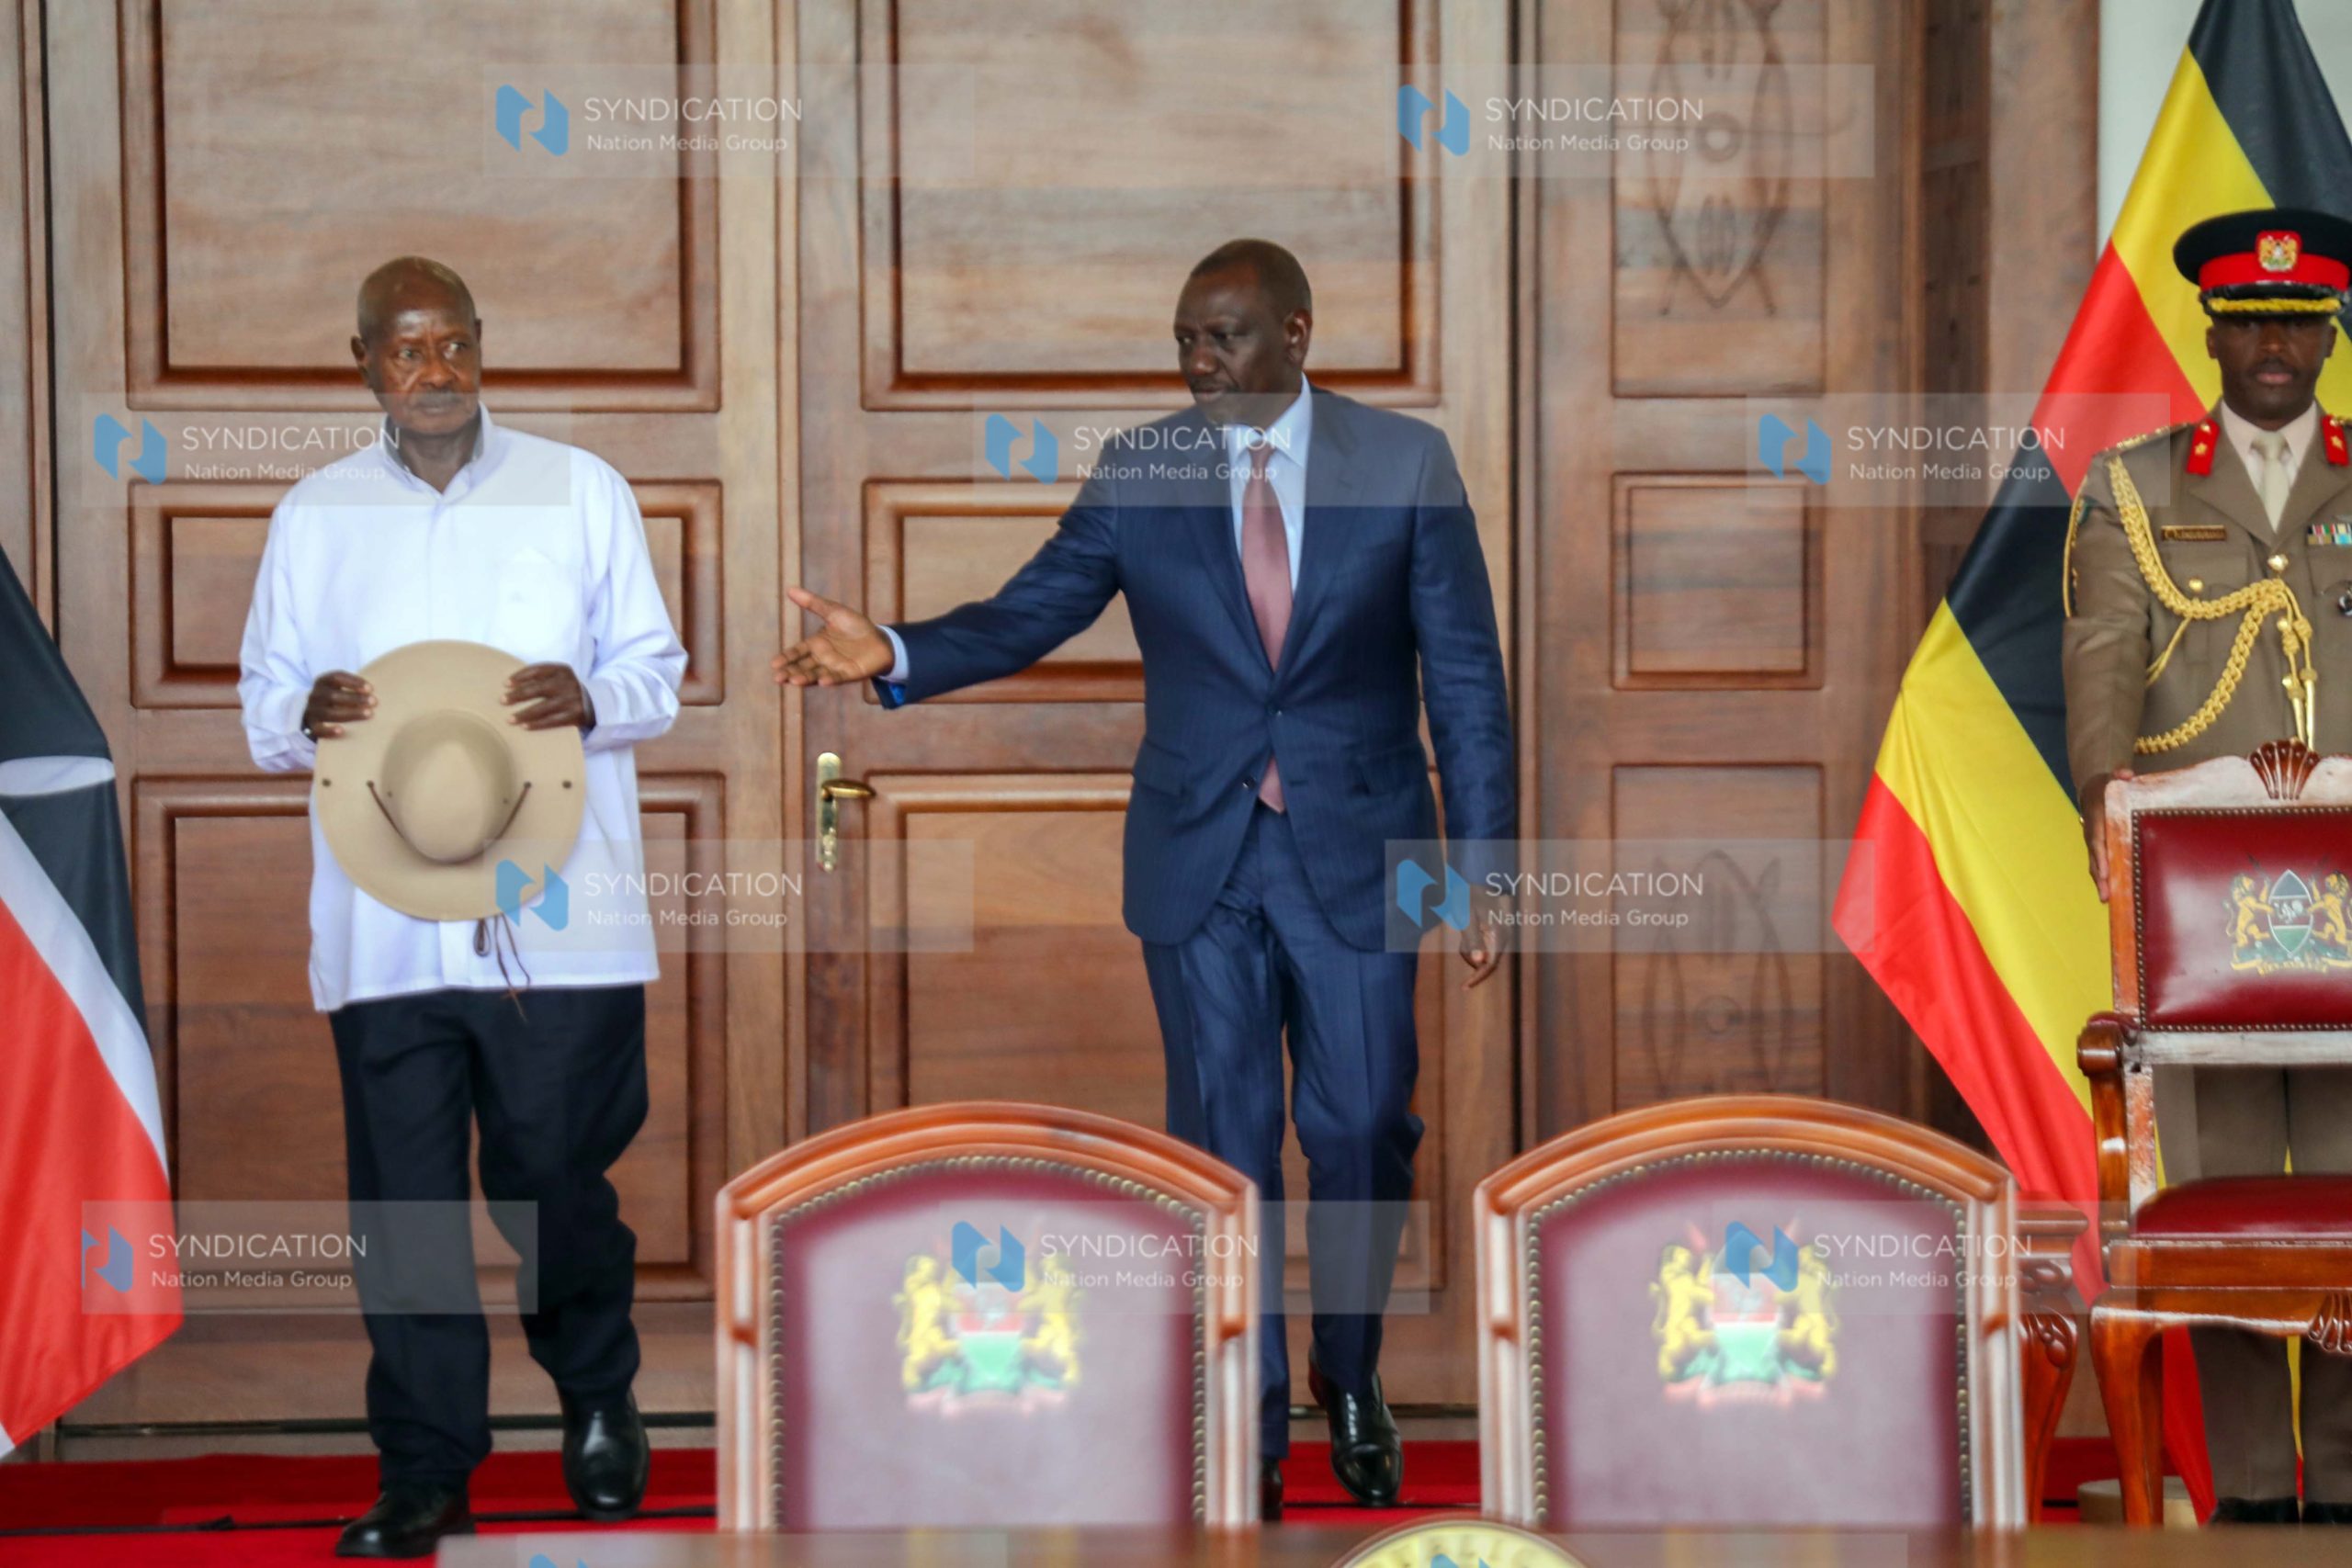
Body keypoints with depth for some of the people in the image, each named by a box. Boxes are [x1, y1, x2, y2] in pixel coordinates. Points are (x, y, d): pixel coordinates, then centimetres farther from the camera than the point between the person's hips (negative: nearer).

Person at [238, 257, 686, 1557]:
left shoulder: (580, 491, 8)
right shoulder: (314, 518, 11)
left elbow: (657, 672, 8)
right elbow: (262, 707, 12)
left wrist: (592, 700, -15)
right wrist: (306, 717, -12)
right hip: (385, 933, 1)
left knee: (558, 1182, 2)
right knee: (404, 1204, 0)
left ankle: (597, 1400, 29)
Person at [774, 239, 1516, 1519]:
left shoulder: (1406, 464, -5)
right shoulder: (1138, 474, -1)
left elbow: (1465, 678, -3)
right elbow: (1028, 615, -2)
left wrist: (1484, 872, -6)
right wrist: (894, 654, -22)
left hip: (1355, 851, -1)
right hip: (1199, 857, 1)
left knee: (1360, 1133, 5)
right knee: (1223, 1147, 5)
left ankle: (1348, 1377, 30)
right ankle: (1247, 1434, 17)